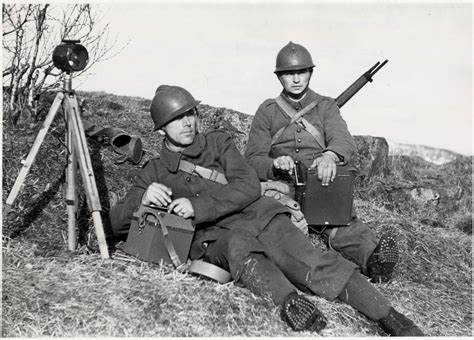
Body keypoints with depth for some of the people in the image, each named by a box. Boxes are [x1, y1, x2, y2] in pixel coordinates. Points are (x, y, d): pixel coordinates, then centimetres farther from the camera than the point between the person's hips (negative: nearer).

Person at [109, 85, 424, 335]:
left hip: (256, 214, 1)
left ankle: (393, 321, -27)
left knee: (313, 262, -22)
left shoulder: (218, 142, 16)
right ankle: (290, 302, -56)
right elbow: (118, 224, 9)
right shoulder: (154, 172, 15)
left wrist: (197, 206, -12)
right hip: (212, 237, -1)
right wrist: (142, 200, -14)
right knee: (238, 245, -37)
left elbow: (249, 186, 1)